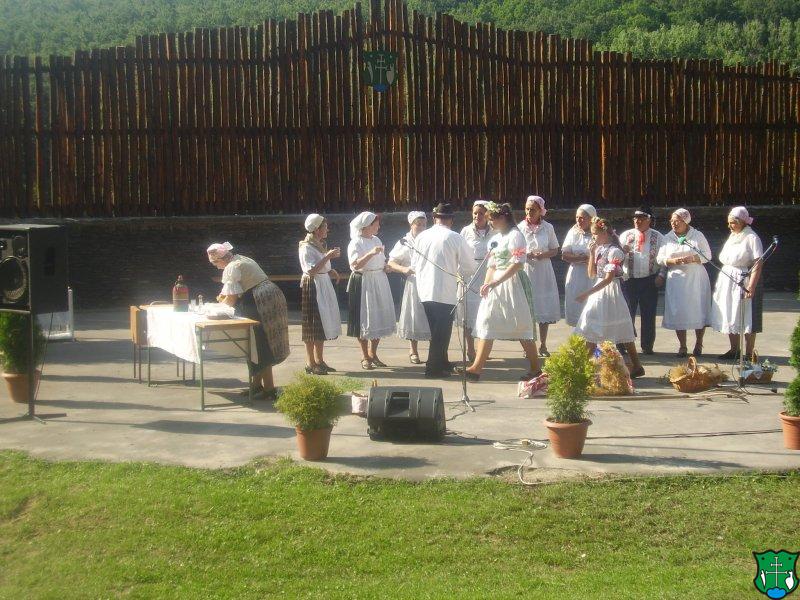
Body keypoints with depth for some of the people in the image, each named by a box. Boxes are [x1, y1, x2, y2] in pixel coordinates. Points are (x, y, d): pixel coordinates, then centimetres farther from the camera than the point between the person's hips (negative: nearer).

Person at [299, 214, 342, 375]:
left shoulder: (320, 245, 13)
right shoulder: (306, 247, -14)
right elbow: (311, 271, -23)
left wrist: (331, 272, 4)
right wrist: (328, 256, -23)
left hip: (324, 286, 9)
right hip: (312, 287, -9)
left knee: (322, 325, 11)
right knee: (312, 325, -4)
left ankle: (319, 361, 19)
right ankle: (310, 363, 2)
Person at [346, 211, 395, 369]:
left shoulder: (376, 240, 13)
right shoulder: (355, 243, -9)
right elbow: (355, 265, -21)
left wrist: (386, 267, 4)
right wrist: (371, 253, -30)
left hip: (379, 283, 7)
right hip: (363, 283, -7)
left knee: (379, 318, 9)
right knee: (364, 320, -1)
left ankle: (373, 354, 22)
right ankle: (365, 357, 10)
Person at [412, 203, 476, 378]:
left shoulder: (421, 237, 4)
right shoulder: (455, 238, -9)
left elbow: (414, 264, 13)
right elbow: (469, 266, -4)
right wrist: (460, 275, 16)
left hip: (425, 291, 5)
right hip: (446, 292, -5)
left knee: (437, 330, 19)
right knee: (442, 331, 3)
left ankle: (441, 363, 30)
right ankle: (433, 368, 3)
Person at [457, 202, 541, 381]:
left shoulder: (515, 235, -9)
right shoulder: (495, 238, 17)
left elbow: (517, 264, -19)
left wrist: (495, 282, -23)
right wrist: (486, 284, 4)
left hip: (513, 283, -9)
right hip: (496, 285, 9)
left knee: (522, 325, -4)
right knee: (486, 324, 2)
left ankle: (535, 368, 6)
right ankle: (476, 368, 1)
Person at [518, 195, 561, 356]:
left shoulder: (547, 227, 2)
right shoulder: (520, 227, 0)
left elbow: (555, 250, 7)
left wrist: (544, 255, -13)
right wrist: (526, 255, -15)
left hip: (543, 271, 1)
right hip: (526, 270, -1)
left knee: (544, 308, 3)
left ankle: (543, 345, 15)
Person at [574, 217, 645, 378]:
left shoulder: (614, 251, -16)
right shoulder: (598, 249, 8)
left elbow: (608, 278, -21)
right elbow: (592, 274, 10)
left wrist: (587, 293, -24)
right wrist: (592, 254, -2)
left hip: (610, 291, -9)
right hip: (598, 291, 9)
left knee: (623, 332, -3)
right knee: (589, 331, 9)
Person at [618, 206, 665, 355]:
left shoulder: (658, 237, 5)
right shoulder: (626, 235, 7)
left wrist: (661, 275, -5)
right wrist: (622, 251, -15)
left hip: (649, 281, 0)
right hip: (628, 280, 0)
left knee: (648, 315, 4)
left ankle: (647, 346, 14)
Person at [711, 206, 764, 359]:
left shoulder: (751, 238, -11)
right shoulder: (732, 237, 13)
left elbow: (758, 264, -17)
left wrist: (751, 287, -23)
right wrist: (719, 282, 15)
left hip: (743, 283, -8)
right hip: (727, 282, 8)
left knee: (747, 320, -2)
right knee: (730, 317, 12)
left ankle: (749, 353, 4)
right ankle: (734, 350, 23)